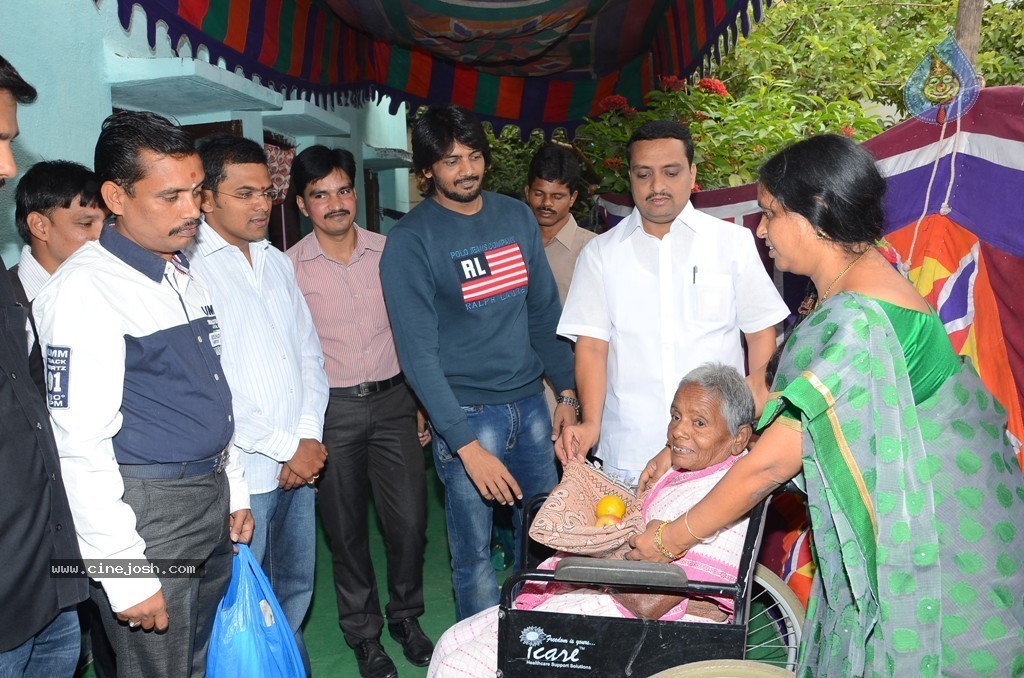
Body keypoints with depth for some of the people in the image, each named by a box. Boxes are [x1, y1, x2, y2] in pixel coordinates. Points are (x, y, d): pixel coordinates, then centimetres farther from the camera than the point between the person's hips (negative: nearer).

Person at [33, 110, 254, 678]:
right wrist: (125, 574, -20)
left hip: (211, 500, 8)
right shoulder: (84, 288, -17)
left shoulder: (182, 271, 9)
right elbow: (80, 446, -21)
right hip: (145, 513, -8)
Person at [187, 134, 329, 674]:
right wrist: (284, 446, -12)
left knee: (296, 589, 19)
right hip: (243, 471, -7)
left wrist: (309, 436, -1)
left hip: (300, 463, 7)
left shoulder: (277, 262, 12)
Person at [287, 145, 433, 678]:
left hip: (392, 400, 2)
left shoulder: (388, 251, 4)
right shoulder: (288, 267, -3)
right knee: (347, 532, 9)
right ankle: (364, 634, 29)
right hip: (331, 409, -2)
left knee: (410, 523, 4)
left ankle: (405, 617, 30)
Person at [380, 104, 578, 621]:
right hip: (467, 412, -5)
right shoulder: (410, 239, -10)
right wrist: (466, 445, -20)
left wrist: (566, 391, 7)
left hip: (530, 402, 5)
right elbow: (418, 352, -15)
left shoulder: (516, 216, 7)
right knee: (475, 555, 2)